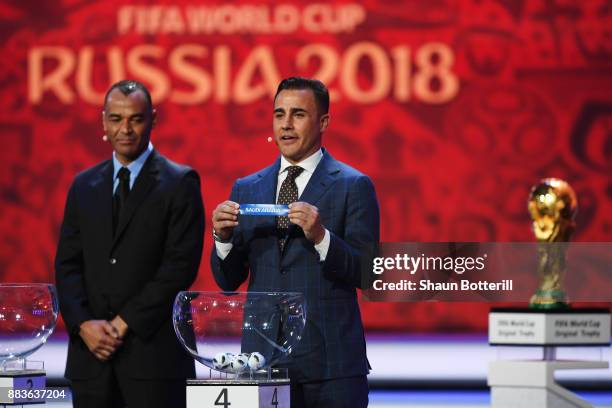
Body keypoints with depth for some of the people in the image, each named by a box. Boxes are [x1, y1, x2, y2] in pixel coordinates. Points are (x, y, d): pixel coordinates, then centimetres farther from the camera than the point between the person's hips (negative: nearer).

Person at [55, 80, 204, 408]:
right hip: (91, 352, 4)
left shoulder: (180, 183, 0)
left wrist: (124, 323, -10)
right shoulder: (84, 186, 15)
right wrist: (84, 324, -6)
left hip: (153, 352, -4)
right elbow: (67, 265, 11)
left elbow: (181, 264, -7)